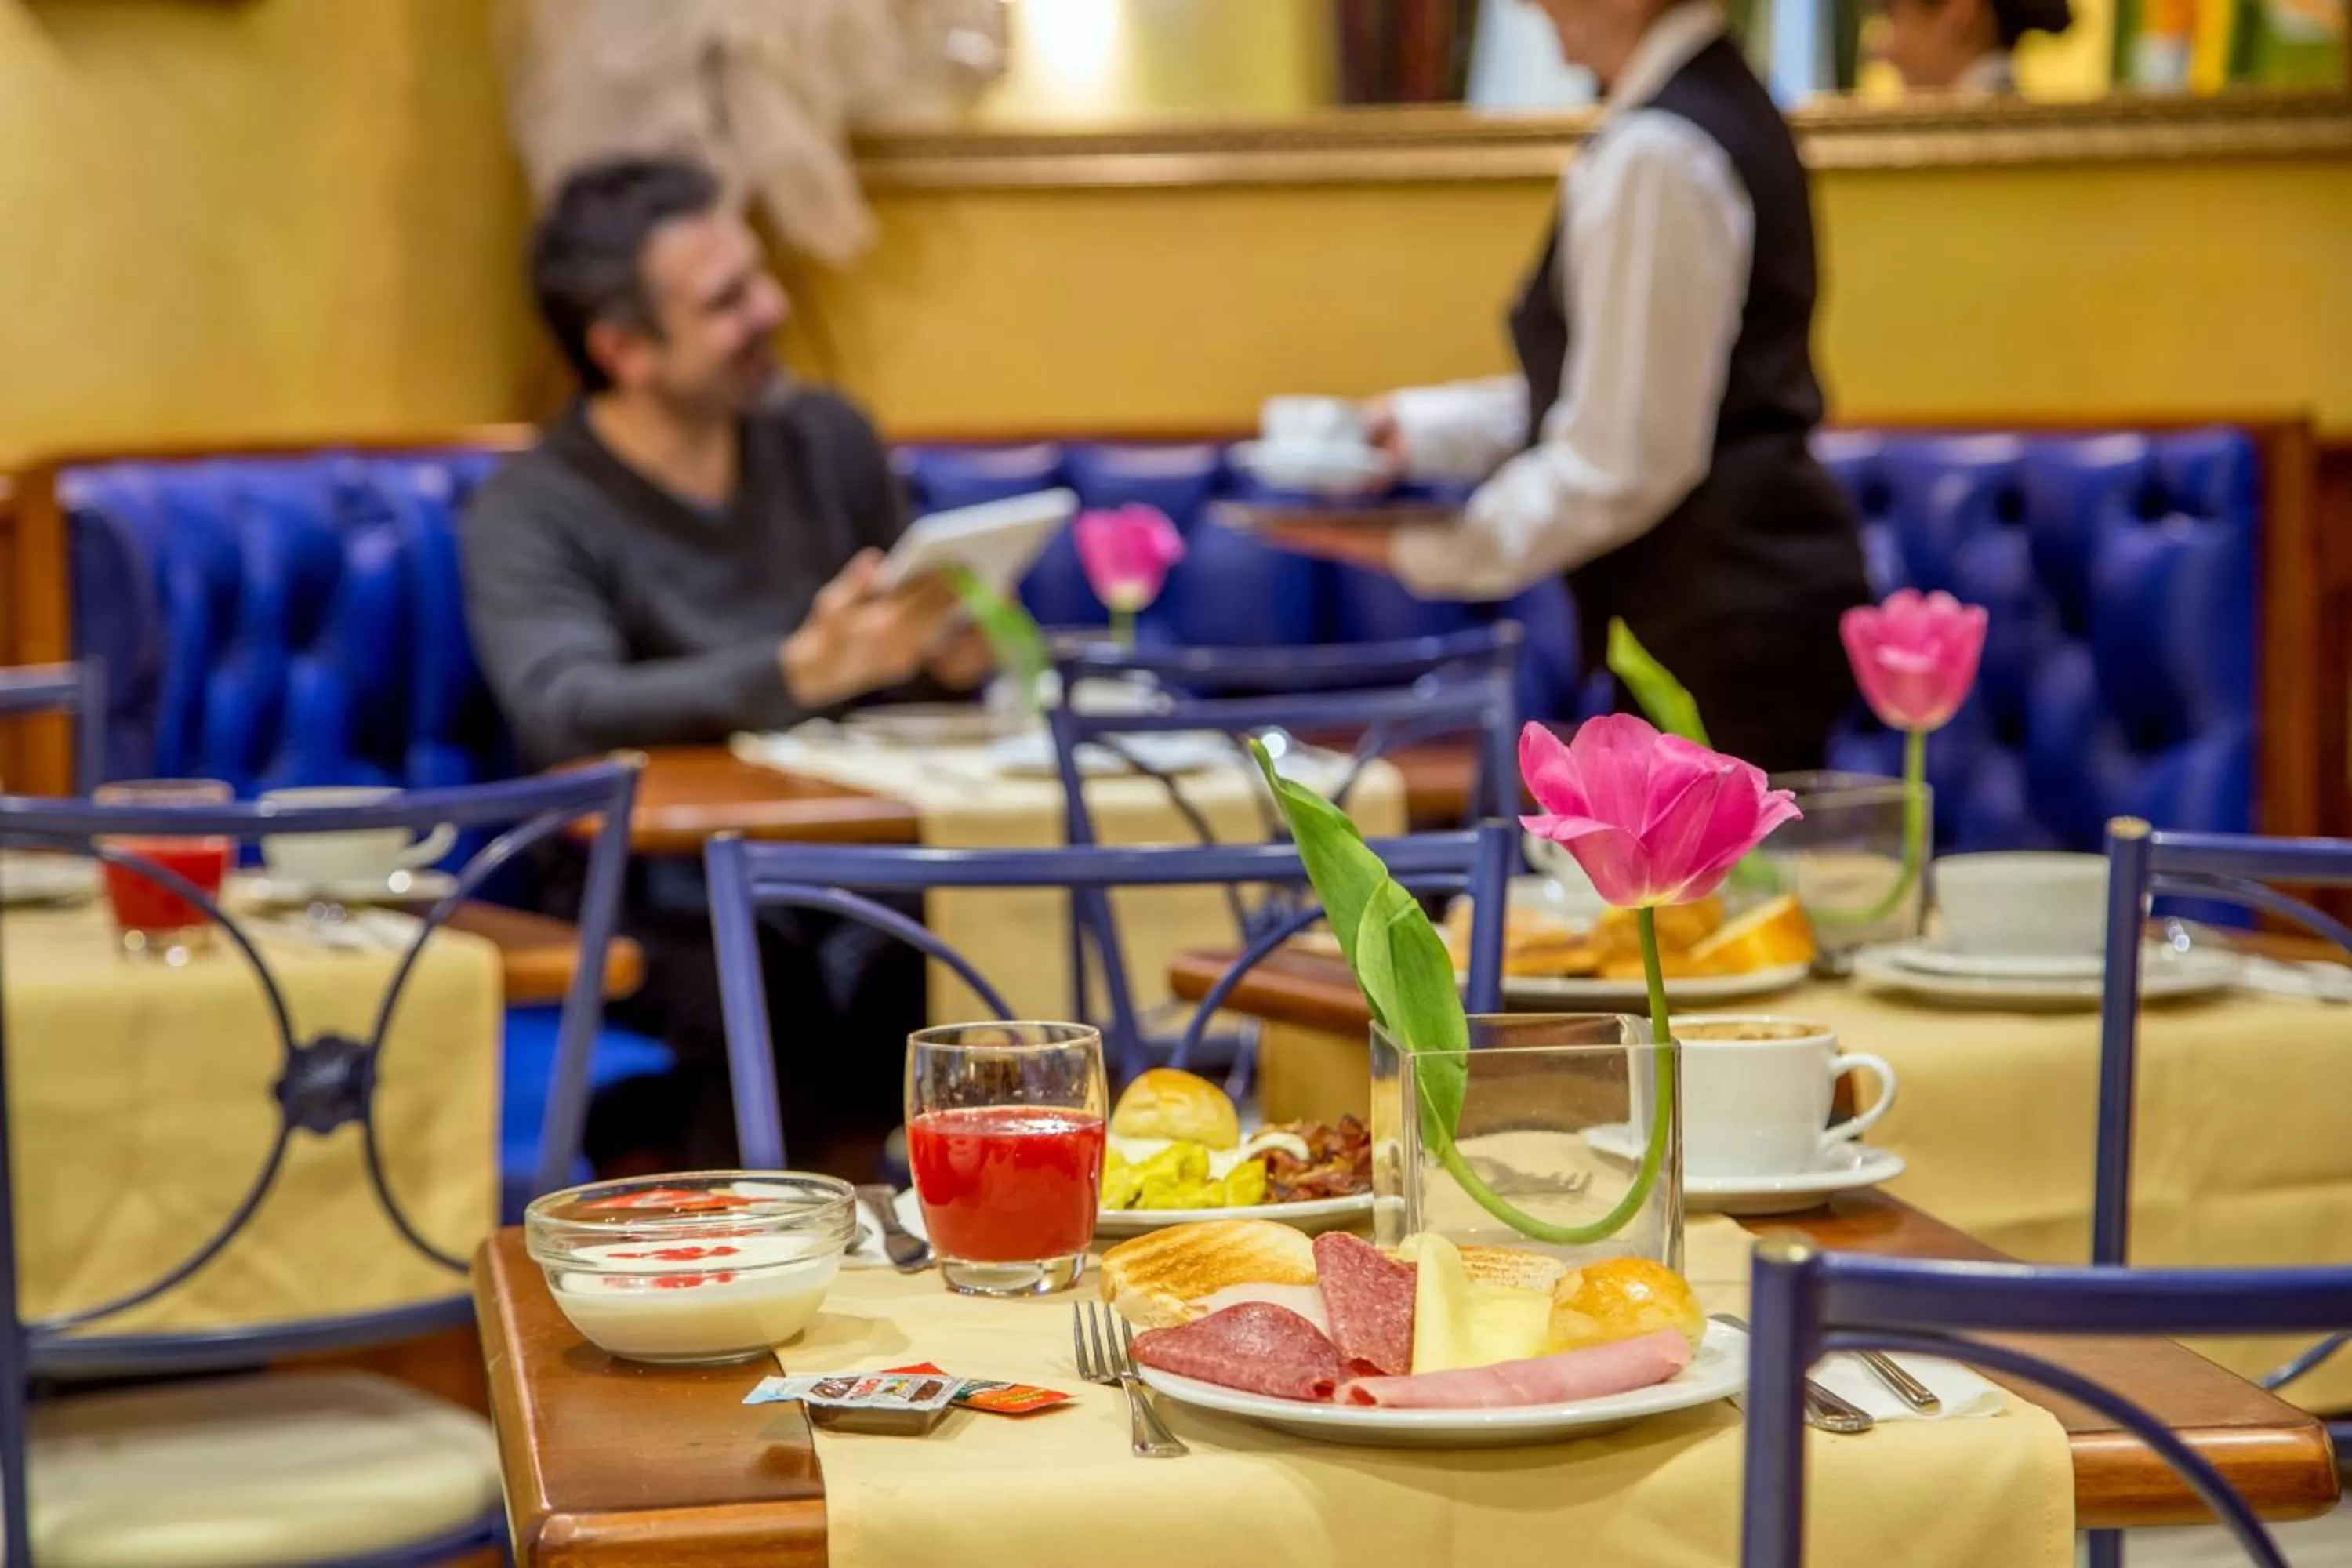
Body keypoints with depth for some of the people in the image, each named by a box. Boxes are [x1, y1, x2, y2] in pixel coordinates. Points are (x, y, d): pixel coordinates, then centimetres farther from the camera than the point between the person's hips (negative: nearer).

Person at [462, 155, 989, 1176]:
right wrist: (800, 673, -34)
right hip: (656, 911, -5)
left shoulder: (828, 440, 13)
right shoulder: (530, 516, -3)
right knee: (775, 981, -38)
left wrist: (947, 660, -2)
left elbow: (917, 655, 23)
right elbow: (561, 711, -22)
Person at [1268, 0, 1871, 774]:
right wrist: (1423, 425, 14)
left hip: (1722, 627, -10)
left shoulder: (1652, 157, -18)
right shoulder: (1719, 106, 13)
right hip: (1747, 602, 10)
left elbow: (1617, 461, -19)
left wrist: (1425, 551, -11)